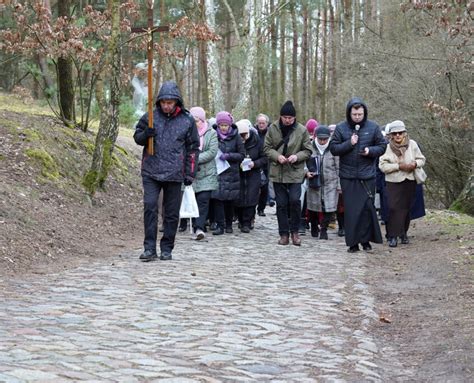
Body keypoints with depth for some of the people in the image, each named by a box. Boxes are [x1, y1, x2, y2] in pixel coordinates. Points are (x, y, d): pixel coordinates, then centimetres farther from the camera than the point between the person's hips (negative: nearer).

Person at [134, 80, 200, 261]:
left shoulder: (187, 121, 2)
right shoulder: (150, 116, 3)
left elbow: (193, 148, 7)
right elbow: (137, 137, 13)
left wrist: (190, 173, 2)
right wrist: (145, 134, -11)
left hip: (174, 174, 0)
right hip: (151, 172, 0)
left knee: (172, 213, 6)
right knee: (150, 206, -11)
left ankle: (167, 248, 16)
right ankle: (149, 248, -7)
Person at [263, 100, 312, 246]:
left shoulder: (302, 130, -4)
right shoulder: (273, 128, -1)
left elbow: (308, 151, 2)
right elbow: (267, 148, 4)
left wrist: (297, 156, -16)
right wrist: (277, 156, -14)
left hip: (295, 172, -2)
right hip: (278, 172, 2)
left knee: (294, 200, -13)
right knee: (281, 204, 5)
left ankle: (294, 231, 5)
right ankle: (284, 234, 15)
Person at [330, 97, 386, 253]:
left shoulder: (373, 127, 3)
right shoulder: (341, 128, 2)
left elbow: (382, 146, 8)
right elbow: (333, 148, 0)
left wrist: (370, 151, -11)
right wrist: (349, 144, -14)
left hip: (367, 176, 0)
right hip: (348, 176, 0)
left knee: (367, 208, 0)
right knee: (351, 210, 2)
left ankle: (365, 240, 11)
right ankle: (353, 242, 7)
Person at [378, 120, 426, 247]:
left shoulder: (412, 144, 2)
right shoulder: (387, 147, -5)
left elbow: (421, 159, 9)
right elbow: (382, 165, -11)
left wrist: (415, 164, -13)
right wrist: (399, 166, -19)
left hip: (410, 181, 3)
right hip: (394, 182, -3)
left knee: (406, 208, 10)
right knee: (394, 208, -10)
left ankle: (403, 233, 25)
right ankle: (393, 236, -7)